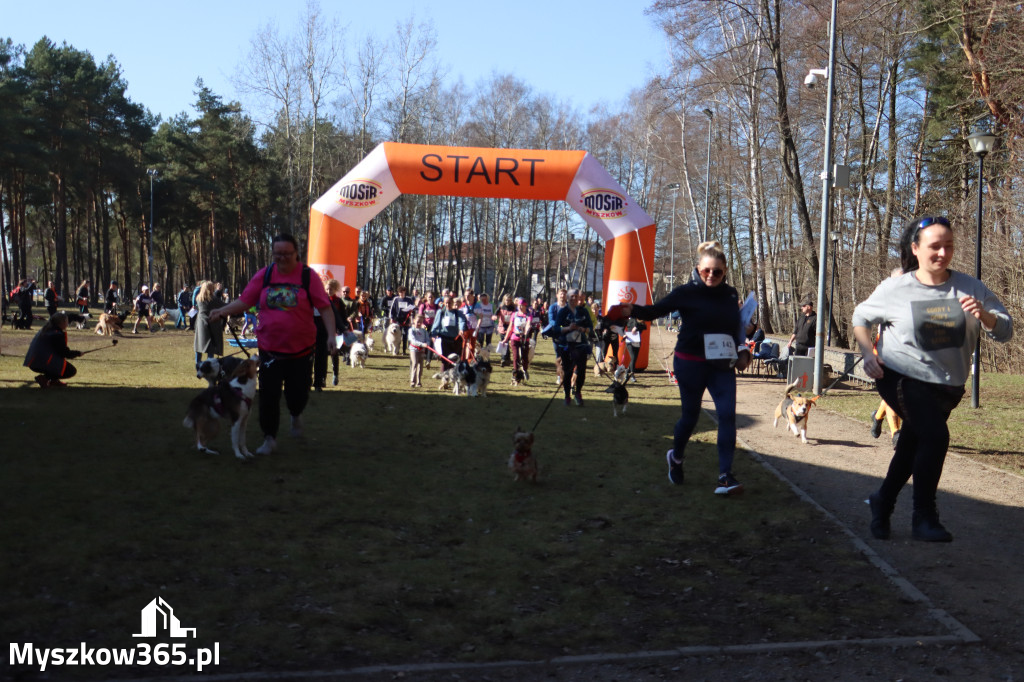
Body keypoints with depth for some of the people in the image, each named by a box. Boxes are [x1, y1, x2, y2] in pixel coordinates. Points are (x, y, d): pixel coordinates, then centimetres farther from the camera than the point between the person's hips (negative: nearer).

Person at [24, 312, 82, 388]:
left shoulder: (45, 330, 17)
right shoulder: (58, 334, -12)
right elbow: (65, 353, -10)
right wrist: (78, 353, 6)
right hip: (44, 363, -10)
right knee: (71, 371, -3)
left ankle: (54, 380, 17)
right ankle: (44, 378, -11)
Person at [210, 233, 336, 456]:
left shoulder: (308, 276, -6)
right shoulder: (264, 275, 1)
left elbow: (325, 308, -5)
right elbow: (244, 301, 5)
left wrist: (331, 334, -15)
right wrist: (221, 311, -10)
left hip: (301, 348, -1)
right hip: (270, 348, 2)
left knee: (298, 394, 6)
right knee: (268, 395, 2)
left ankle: (296, 415, 42)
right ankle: (269, 439, 17)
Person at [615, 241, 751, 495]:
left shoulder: (730, 295, 5)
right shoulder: (687, 293, -7)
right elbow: (655, 310, -10)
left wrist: (742, 350, 5)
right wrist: (631, 310, -28)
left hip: (721, 365, 3)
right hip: (691, 362, -3)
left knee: (728, 414, -9)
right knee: (691, 414, 8)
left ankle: (725, 476, -6)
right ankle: (676, 457, 38)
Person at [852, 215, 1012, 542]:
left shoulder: (970, 288, -4)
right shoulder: (895, 289, -8)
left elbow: (1005, 331, -7)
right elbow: (860, 316, 7)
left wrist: (984, 315, -28)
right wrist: (868, 353, -7)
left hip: (946, 386, 4)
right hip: (902, 377, -4)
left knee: (913, 447, 13)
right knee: (935, 435, -23)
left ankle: (883, 501, 38)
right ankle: (924, 518, -9)